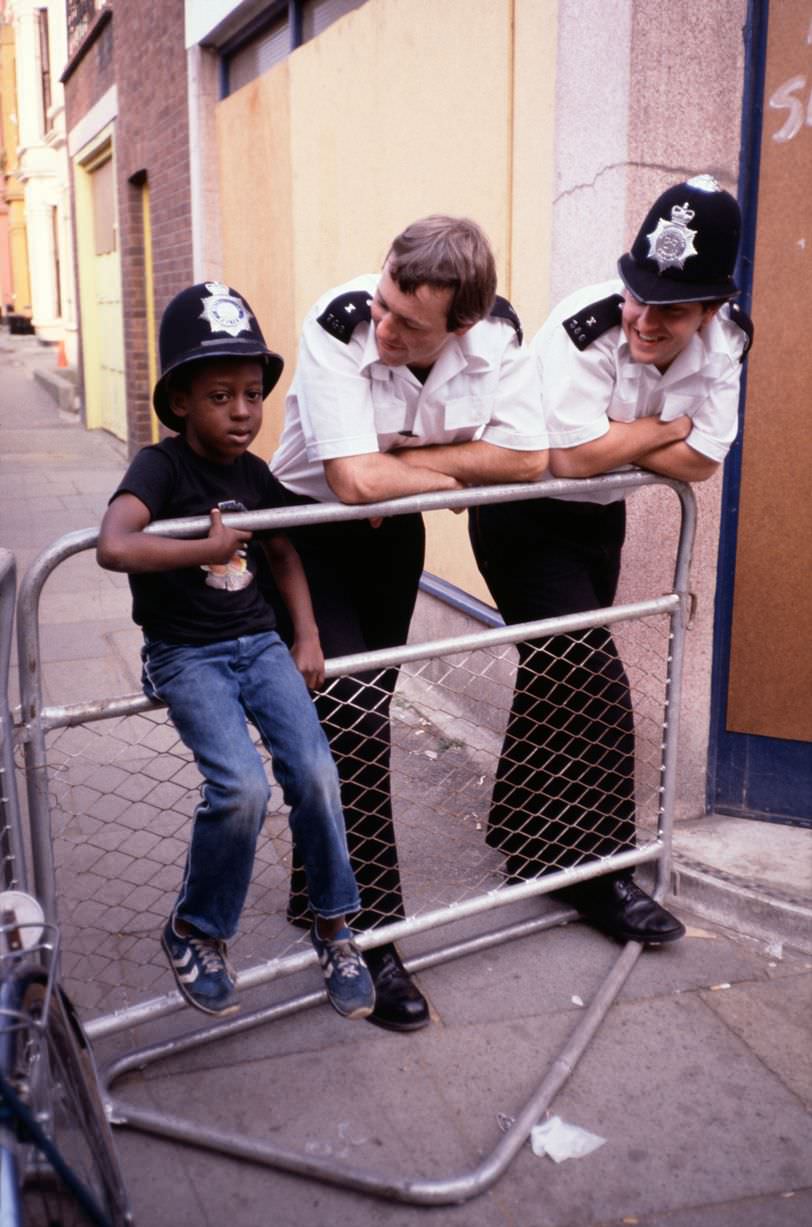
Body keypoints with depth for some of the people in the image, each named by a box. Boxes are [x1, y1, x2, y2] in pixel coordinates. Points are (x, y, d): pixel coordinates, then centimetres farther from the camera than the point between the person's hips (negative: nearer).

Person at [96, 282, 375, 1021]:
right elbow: (113, 546, -33)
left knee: (315, 773, -15)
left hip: (258, 643, 5)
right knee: (242, 785, -25)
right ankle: (195, 933, 3)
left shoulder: (254, 474, 5)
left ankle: (334, 927, 9)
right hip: (186, 655, -5)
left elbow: (282, 552, 22)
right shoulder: (161, 467, -13)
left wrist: (307, 638, 12)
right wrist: (207, 550, -27)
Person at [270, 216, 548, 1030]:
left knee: (360, 707, 13)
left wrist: (407, 460, -26)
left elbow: (530, 458, -22)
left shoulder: (497, 332, -20)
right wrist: (460, 471, -23)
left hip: (391, 531, 4)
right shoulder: (338, 324, -31)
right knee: (353, 702, -20)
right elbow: (356, 479, -38)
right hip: (307, 520, -4)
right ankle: (365, 928, -4)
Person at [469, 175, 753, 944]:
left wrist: (615, 440, -23)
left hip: (599, 517, 7)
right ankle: (597, 871, 2)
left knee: (559, 678, 17)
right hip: (525, 516, -7)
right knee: (590, 684, -13)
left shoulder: (723, 342, -12)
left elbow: (701, 462, -15)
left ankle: (526, 839, 36)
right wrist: (664, 428, -22)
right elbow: (571, 455, -36)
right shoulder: (581, 331, -30)